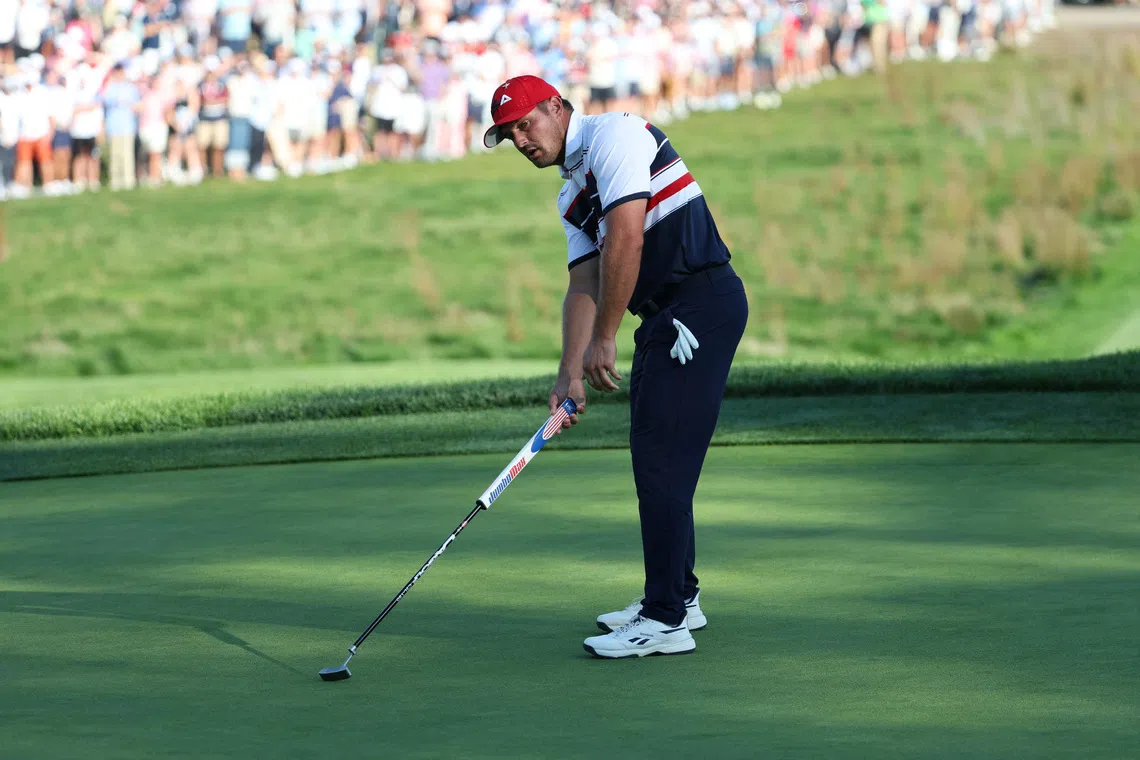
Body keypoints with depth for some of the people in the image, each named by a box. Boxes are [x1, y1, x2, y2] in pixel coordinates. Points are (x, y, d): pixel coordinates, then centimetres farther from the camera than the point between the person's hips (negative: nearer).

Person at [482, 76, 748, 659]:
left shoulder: (613, 135, -9)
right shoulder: (572, 194, 21)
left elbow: (626, 240, -18)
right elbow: (584, 283, 14)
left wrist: (604, 339, -16)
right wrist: (570, 374, 1)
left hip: (701, 300, -10)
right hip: (665, 316, 10)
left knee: (661, 457, -12)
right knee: (653, 453, 15)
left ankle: (666, 621, -13)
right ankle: (677, 595, 28)